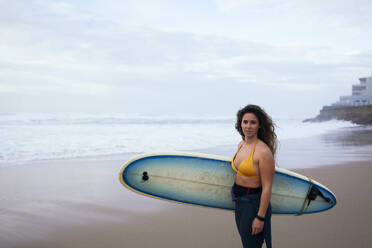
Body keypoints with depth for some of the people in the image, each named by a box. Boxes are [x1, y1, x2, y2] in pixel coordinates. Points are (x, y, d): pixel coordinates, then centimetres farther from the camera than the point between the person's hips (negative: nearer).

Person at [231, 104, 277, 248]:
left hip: (254, 204, -8)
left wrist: (260, 217, -20)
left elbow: (267, 188, -21)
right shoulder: (241, 145, 4)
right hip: (239, 203, 8)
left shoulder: (263, 151, -21)